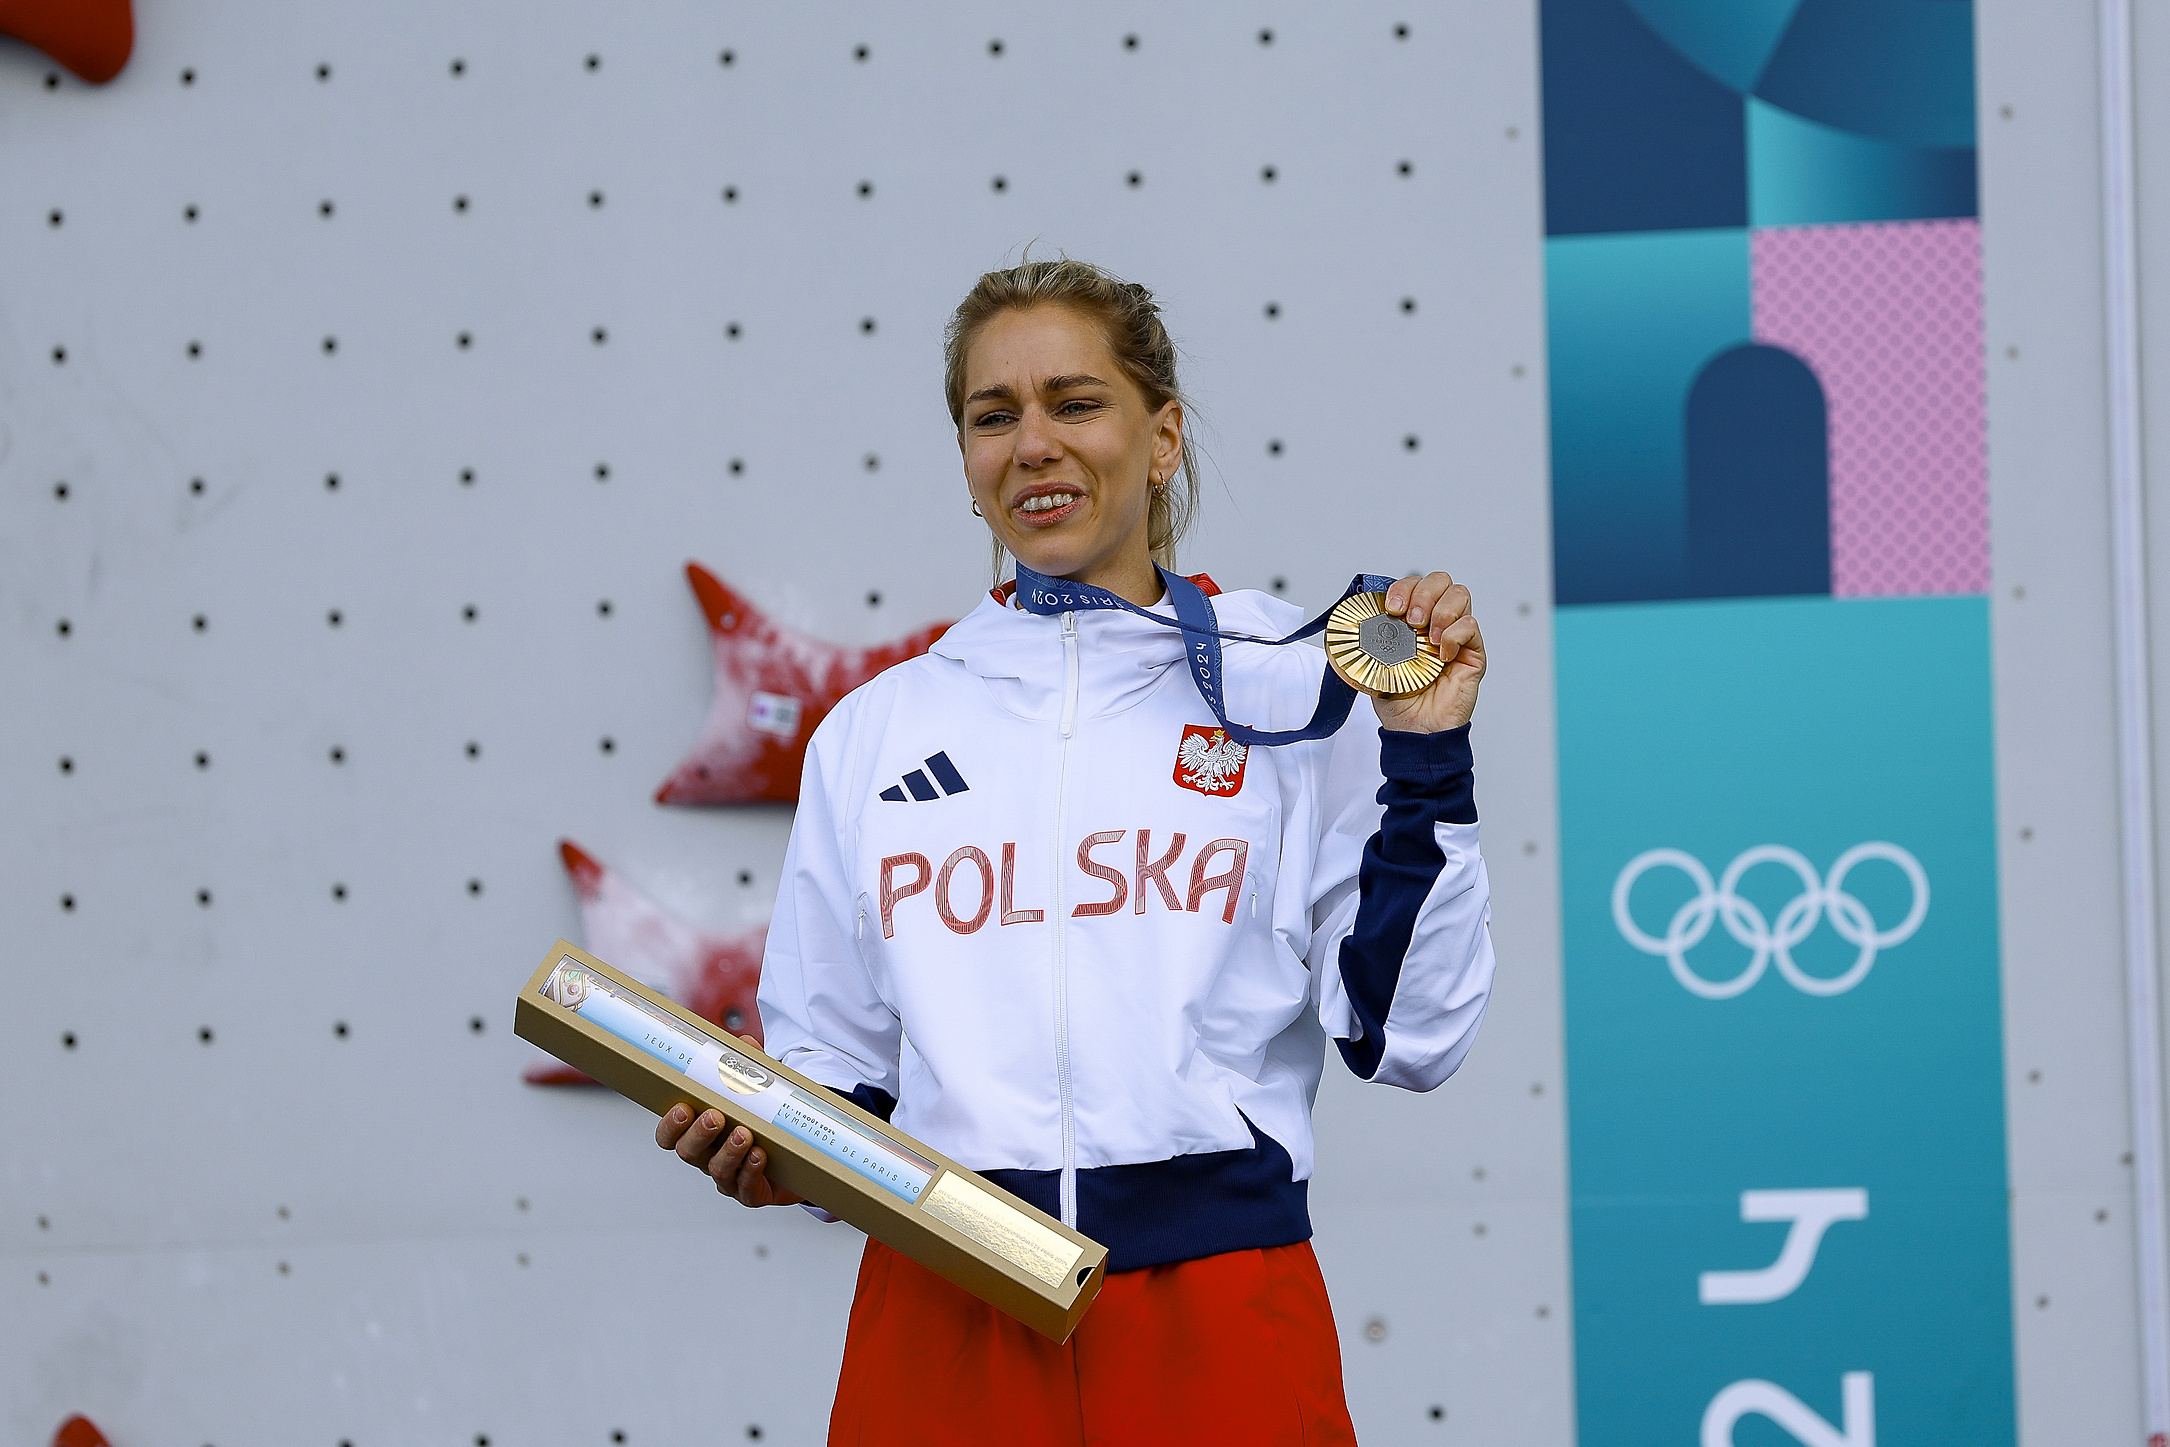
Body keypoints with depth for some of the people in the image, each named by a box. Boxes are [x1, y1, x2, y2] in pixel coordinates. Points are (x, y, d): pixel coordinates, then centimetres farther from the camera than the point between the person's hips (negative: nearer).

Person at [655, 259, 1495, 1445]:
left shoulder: (1292, 692, 3)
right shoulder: (872, 734, 10)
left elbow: (1405, 1036, 0)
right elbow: (834, 1062, 14)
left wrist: (1424, 762, -6)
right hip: (943, 1334, 2)